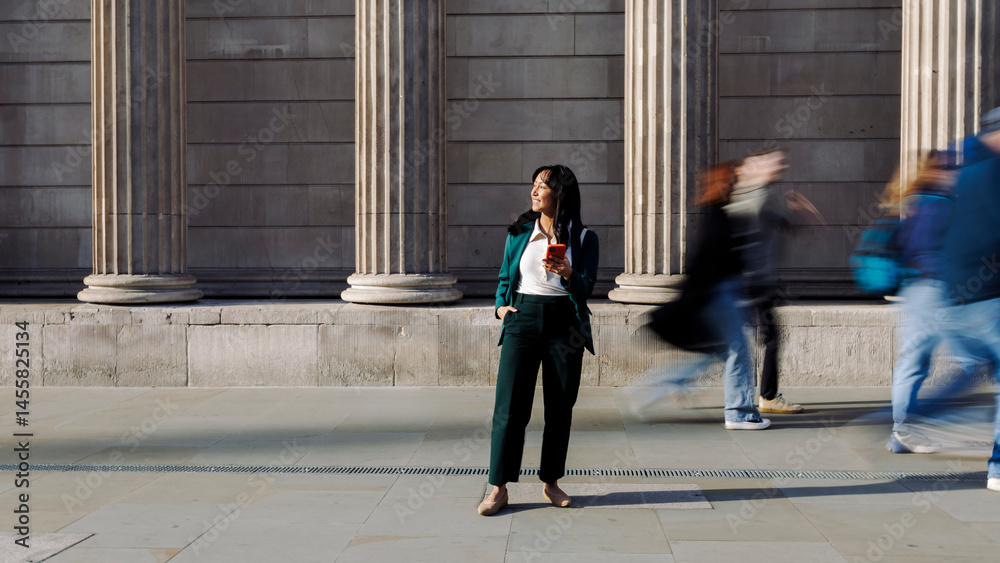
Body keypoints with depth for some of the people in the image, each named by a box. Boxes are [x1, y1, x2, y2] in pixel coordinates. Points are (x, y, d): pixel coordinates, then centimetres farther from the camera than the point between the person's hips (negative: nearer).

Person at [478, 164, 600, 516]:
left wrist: (567, 273, -26)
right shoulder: (519, 232, 10)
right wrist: (501, 305, -1)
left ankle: (551, 482, 21)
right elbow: (505, 276, 17)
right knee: (510, 406, -5)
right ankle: (498, 488, 0)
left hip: (564, 325, 0)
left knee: (560, 408, 6)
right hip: (523, 319, 1)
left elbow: (586, 288, -5)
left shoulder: (584, 238, 4)